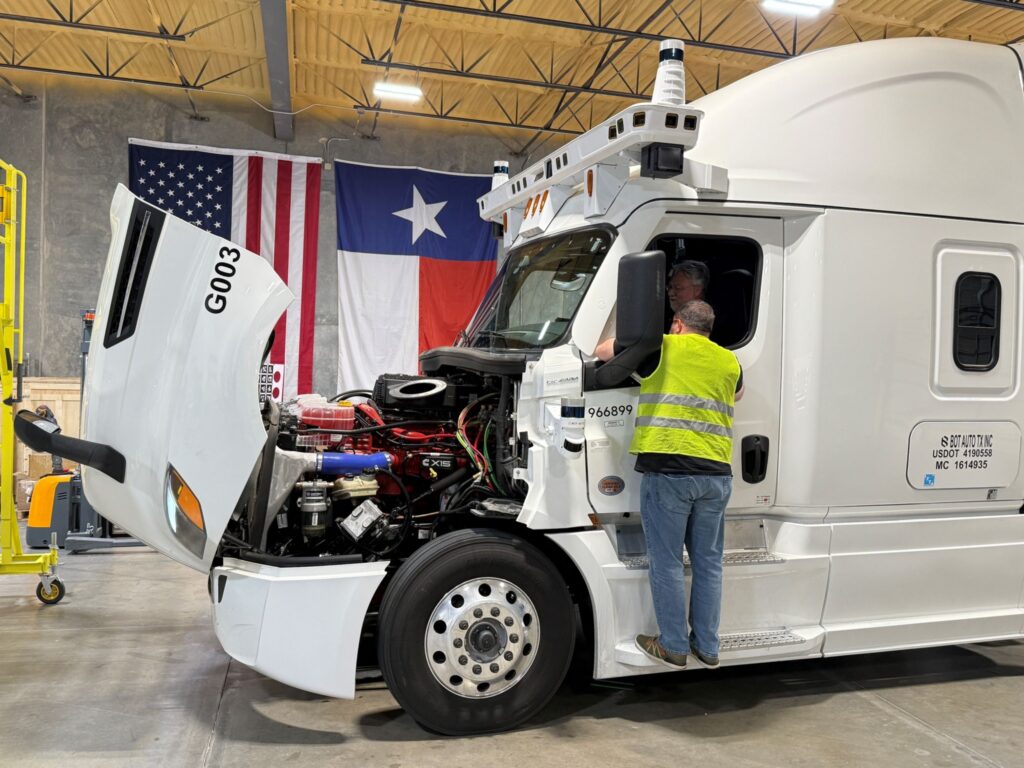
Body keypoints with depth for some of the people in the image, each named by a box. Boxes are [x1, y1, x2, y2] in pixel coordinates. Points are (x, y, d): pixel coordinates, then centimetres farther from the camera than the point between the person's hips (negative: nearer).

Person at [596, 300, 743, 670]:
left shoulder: (661, 347, 4)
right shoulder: (729, 361, 16)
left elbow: (602, 351, 16)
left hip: (667, 469, -5)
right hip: (716, 474, 5)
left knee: (667, 563, 5)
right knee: (708, 563, 14)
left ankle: (673, 647, 12)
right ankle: (707, 647, 23)